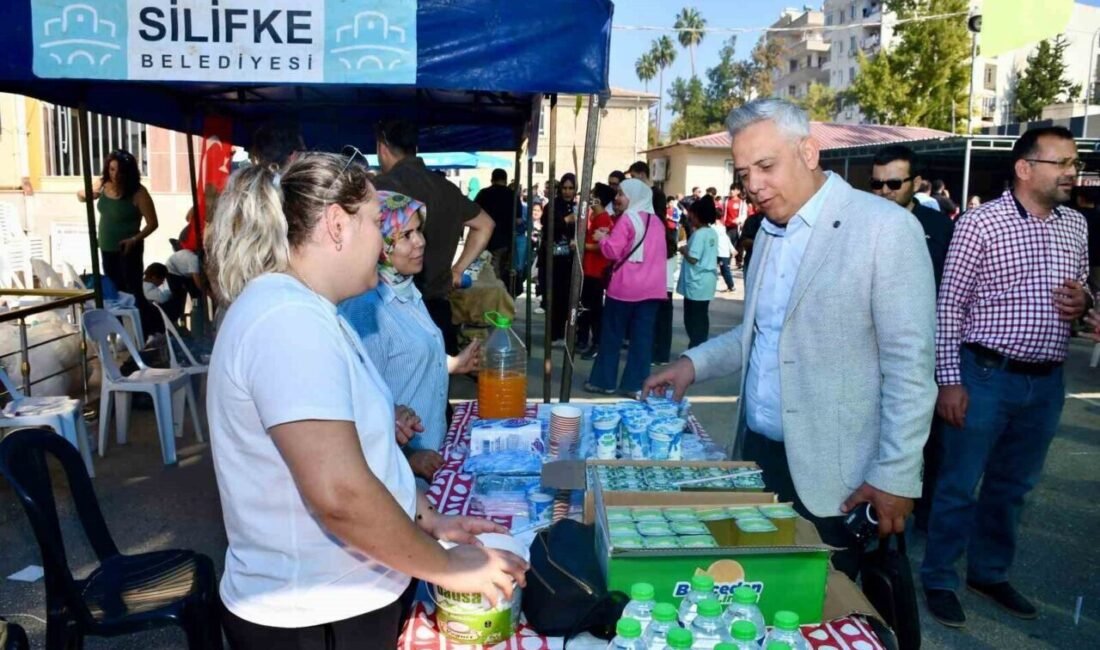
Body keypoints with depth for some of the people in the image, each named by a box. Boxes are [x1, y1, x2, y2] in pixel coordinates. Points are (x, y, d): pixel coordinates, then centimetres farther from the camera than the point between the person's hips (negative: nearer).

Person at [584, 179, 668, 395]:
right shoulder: (656, 221, 14)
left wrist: (602, 238, 6)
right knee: (642, 337, 4)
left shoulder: (628, 219, -8)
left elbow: (613, 251, -13)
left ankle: (605, 381, 11)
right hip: (651, 287, 6)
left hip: (626, 287, -6)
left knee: (612, 334, 6)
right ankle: (634, 384, 5)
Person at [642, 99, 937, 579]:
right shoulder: (770, 230, 11)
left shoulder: (884, 228, -13)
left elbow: (910, 365, -15)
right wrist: (695, 363, 5)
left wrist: (895, 477, -17)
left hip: (833, 480, -6)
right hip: (757, 454, 7)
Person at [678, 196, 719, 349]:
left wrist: (683, 250, -5)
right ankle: (702, 346, 21)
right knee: (701, 316, 15)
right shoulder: (712, 233, 9)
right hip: (708, 280, 9)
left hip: (696, 282, -9)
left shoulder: (699, 234, -17)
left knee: (692, 318, 0)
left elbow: (693, 258, -22)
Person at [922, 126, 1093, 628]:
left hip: (1047, 381, 6)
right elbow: (950, 307, -11)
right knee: (959, 485, 4)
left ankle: (990, 572, 35)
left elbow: (1081, 290, 20)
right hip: (987, 376, -6)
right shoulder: (980, 223, -10)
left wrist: (1084, 302, -5)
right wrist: (949, 380, -14)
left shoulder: (1076, 225, 8)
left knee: (1012, 485, 18)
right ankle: (938, 579, 21)